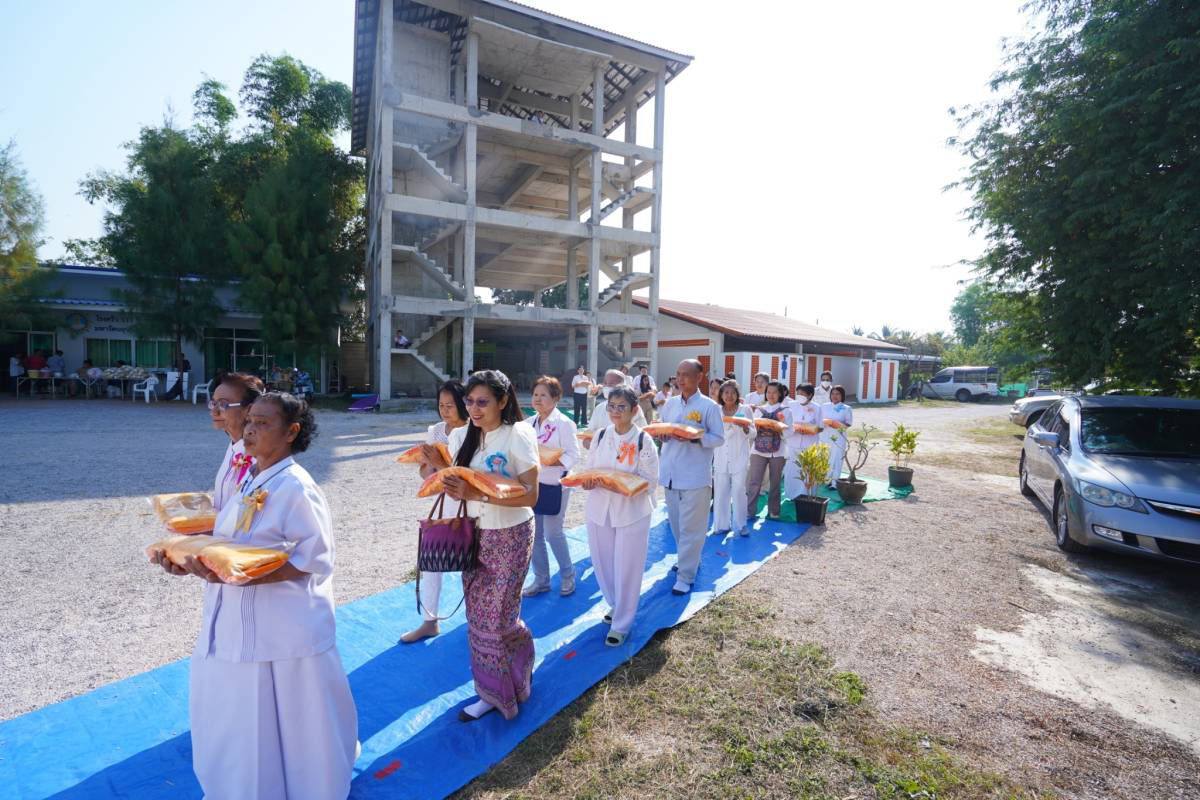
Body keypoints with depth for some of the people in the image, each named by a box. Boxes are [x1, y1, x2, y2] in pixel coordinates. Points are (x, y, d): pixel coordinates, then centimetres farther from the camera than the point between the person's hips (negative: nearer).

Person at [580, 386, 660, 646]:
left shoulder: (643, 440, -10)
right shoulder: (600, 436, 3)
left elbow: (651, 481, -10)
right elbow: (589, 469, 9)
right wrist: (588, 482, -13)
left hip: (631, 512, -4)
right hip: (599, 509, 4)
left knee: (626, 568, 4)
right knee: (602, 563, 15)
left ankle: (621, 624, 22)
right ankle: (615, 605, 42)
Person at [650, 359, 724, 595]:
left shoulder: (709, 406, -7)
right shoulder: (670, 403, 9)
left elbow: (718, 438, -7)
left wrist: (694, 438, -22)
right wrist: (662, 434, -8)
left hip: (695, 476, -5)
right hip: (670, 473, 6)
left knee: (691, 528, 0)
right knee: (676, 524, 16)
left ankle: (686, 575, 9)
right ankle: (687, 559, 36)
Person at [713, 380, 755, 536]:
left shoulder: (745, 409, -2)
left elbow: (752, 434, 0)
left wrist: (745, 427, -21)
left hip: (739, 457, -2)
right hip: (721, 457, 2)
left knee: (739, 491, -5)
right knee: (720, 492, 4)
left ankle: (740, 524, 8)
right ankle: (722, 524, 15)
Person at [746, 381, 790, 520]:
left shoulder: (785, 411, 5)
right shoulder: (759, 410, 10)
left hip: (777, 452, -1)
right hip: (758, 450, 1)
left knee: (775, 483, 8)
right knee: (753, 482, -4)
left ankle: (774, 511, 19)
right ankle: (748, 511, 0)